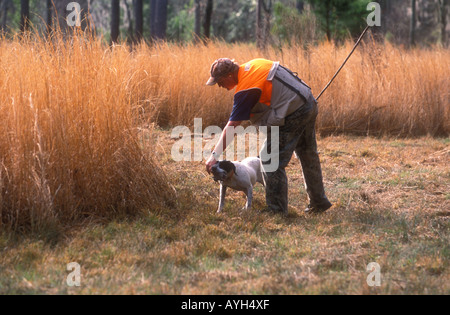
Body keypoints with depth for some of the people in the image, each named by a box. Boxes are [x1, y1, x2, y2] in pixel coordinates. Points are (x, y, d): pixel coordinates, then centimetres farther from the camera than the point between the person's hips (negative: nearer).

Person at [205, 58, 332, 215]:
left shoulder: (245, 91, -18)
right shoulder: (254, 64, 7)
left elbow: (231, 126, -18)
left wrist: (214, 155, -16)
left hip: (293, 115, -10)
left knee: (270, 160, -3)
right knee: (308, 157, 21)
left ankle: (277, 211, 1)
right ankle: (319, 202, 33)